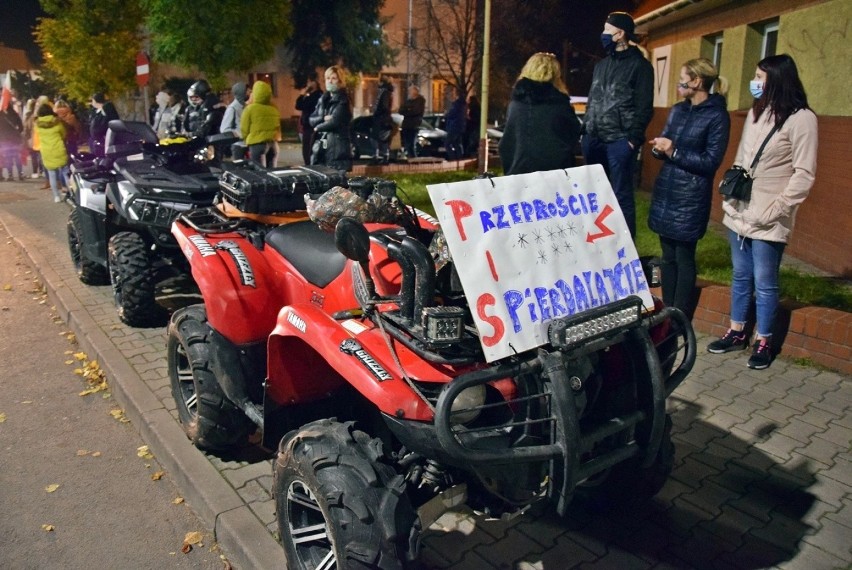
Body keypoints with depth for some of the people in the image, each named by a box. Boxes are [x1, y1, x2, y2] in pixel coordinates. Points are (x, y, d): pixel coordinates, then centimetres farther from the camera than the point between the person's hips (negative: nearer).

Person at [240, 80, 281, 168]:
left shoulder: (250, 108, -8)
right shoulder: (274, 108, 5)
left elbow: (244, 130, 0)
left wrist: (247, 140, 15)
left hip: (257, 144, -5)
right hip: (273, 143, 5)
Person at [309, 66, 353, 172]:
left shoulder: (343, 100, -4)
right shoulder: (323, 99, 16)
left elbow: (334, 122, -16)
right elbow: (311, 120, 10)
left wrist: (318, 127, 0)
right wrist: (323, 118, -9)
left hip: (337, 148, -6)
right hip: (321, 147, 7)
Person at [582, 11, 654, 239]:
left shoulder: (639, 65, -1)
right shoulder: (601, 64, 19)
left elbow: (644, 106, -5)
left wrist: (633, 138, -13)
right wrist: (586, 130, 13)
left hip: (619, 141, -6)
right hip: (593, 139, 7)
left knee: (621, 195, -3)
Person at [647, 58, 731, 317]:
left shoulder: (717, 116, -7)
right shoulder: (677, 110, 13)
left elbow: (711, 161, -12)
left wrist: (674, 152, -18)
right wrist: (658, 148, -7)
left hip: (690, 198, -6)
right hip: (665, 192, 6)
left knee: (684, 258, 1)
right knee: (667, 255, 11)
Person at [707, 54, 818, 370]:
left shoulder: (801, 118, -9)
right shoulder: (755, 113, 13)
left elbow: (804, 174, -12)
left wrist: (776, 209, -15)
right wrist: (730, 193, 8)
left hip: (768, 220, -7)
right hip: (739, 213, 7)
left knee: (764, 283, 2)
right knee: (740, 277, 15)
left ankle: (763, 342, 16)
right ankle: (736, 333, 27)